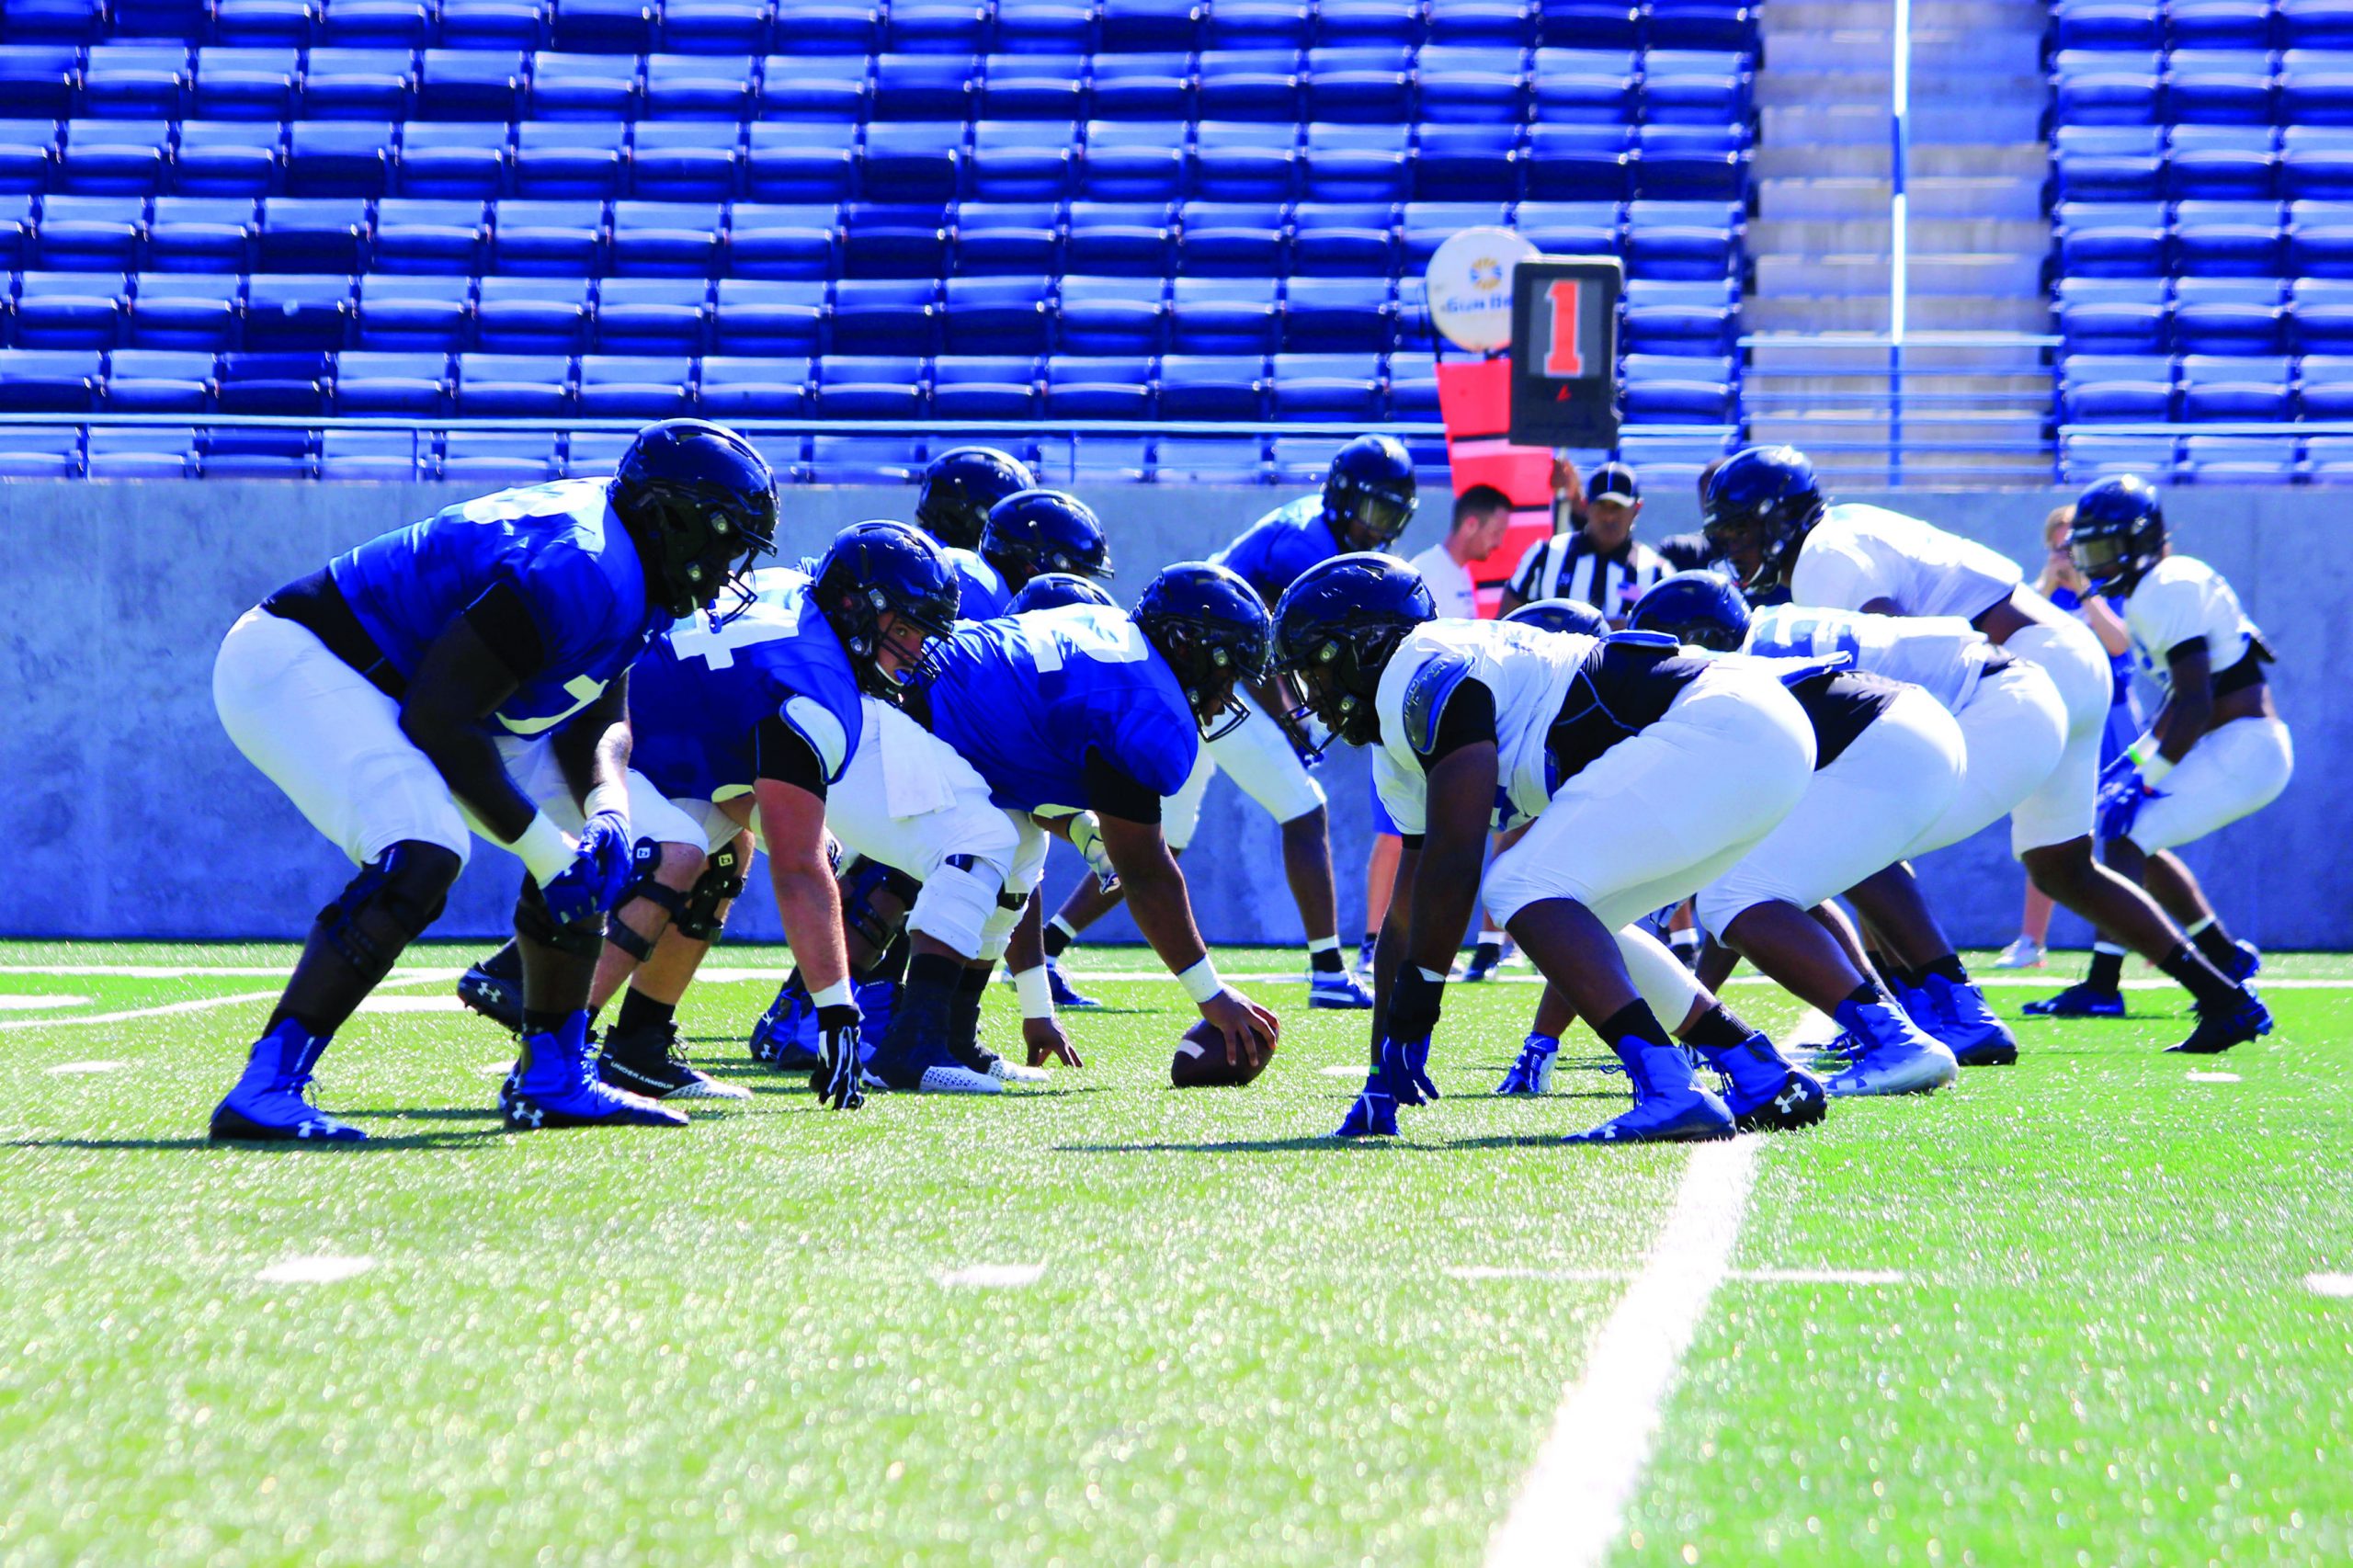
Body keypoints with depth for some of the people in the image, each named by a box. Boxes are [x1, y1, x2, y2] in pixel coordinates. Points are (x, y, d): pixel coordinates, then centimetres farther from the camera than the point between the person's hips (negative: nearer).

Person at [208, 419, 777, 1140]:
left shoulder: (627, 572, 5)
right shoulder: (582, 573, -27)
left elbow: (598, 723, 9)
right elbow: (438, 717, -27)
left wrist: (606, 811, -13)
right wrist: (540, 846, -22)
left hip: (383, 684, 11)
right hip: (292, 667, -11)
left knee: (579, 829, 9)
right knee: (422, 856, -30)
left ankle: (554, 1077, 14)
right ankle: (265, 1091, -30)